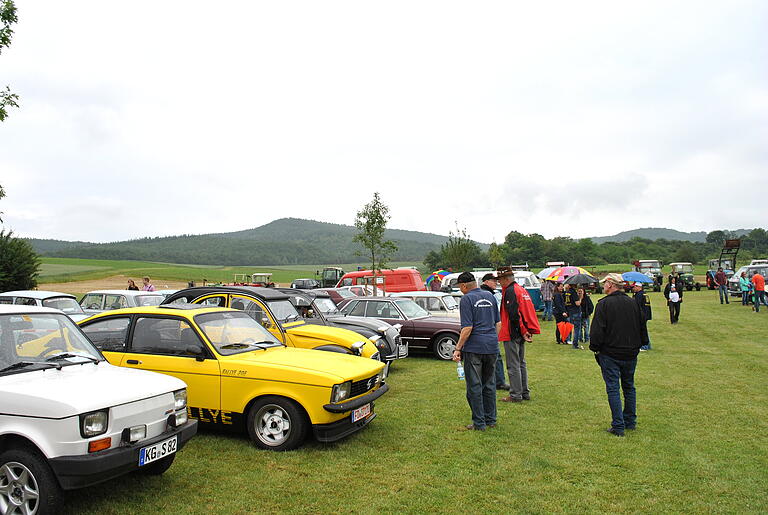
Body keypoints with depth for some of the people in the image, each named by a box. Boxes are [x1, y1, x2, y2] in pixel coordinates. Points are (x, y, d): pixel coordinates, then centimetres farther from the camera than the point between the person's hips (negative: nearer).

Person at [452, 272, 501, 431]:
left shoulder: (466, 299, -9)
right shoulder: (490, 297, 11)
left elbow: (467, 328, -15)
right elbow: (498, 323, 14)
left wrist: (458, 349, -10)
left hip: (474, 348, -7)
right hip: (492, 347, 7)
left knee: (474, 386, 3)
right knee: (489, 384, 16)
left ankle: (479, 423, 7)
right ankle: (491, 420, 23)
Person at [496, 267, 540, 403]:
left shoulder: (510, 291, -15)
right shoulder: (521, 289, 15)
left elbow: (513, 314, -22)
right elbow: (528, 312, 16)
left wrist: (523, 331, -16)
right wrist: (527, 331, 12)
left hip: (512, 334, -10)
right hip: (521, 334, 10)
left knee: (513, 366, -3)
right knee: (521, 363, 16)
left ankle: (515, 395, 2)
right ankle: (525, 393, 23)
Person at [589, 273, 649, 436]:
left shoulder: (604, 304, -13)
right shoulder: (633, 303, 5)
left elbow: (597, 330, -15)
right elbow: (642, 327, 13)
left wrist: (595, 348, -2)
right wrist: (637, 346, 22)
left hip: (610, 354, -6)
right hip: (631, 354, 6)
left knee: (613, 389, 0)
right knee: (629, 387, 18)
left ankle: (618, 426, 1)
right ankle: (630, 421, 26)